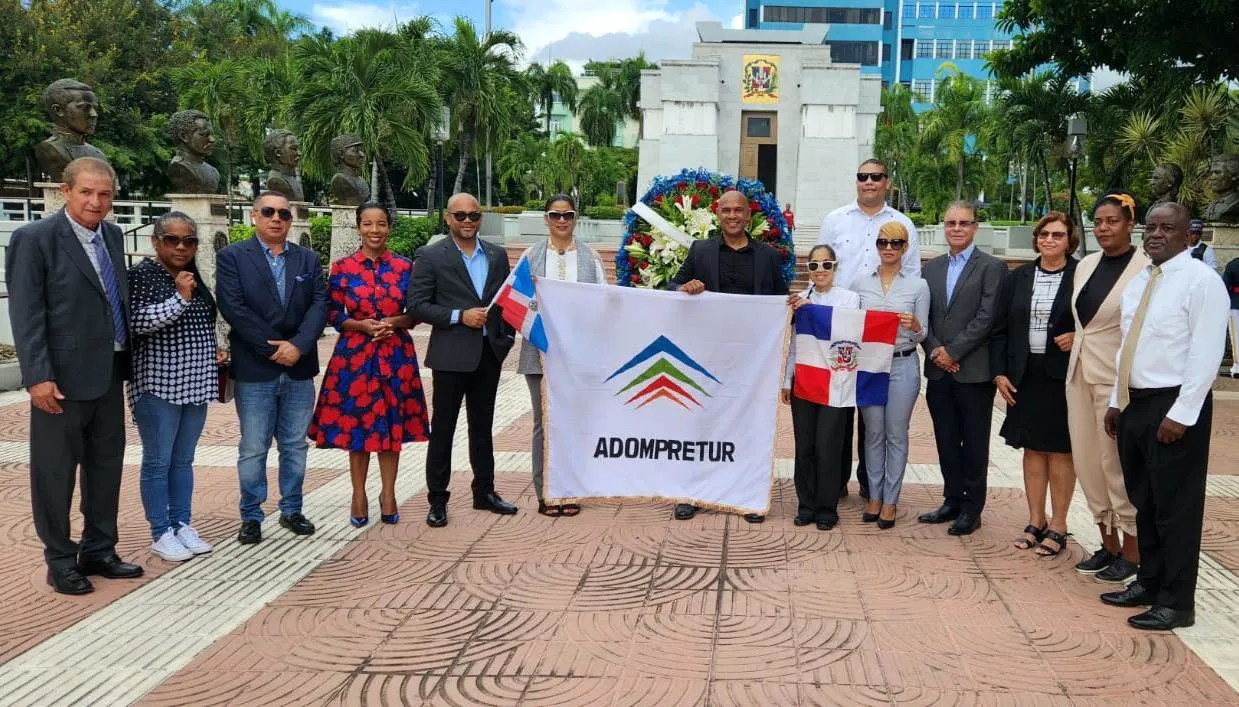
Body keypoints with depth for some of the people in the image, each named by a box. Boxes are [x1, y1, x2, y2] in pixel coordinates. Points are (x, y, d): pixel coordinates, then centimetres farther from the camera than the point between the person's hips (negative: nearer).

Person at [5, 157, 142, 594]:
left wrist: (127, 357, 11)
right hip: (63, 377, -7)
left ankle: (98, 551, 27)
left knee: (107, 465, 14)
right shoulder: (34, 238, -10)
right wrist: (38, 377, -18)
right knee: (56, 471, 5)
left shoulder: (112, 235, 9)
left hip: (109, 374, 7)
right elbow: (26, 315, -13)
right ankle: (60, 561, 18)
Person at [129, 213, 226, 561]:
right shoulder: (141, 275, -8)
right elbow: (136, 322, -20)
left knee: (183, 460, 13)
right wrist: (180, 298, -23)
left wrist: (214, 351, 10)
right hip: (158, 384, -6)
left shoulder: (194, 278, 13)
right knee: (158, 461, 1)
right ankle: (161, 533, 10)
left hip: (194, 383, 7)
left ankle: (182, 524, 21)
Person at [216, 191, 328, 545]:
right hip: (254, 369, -3)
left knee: (295, 446, 11)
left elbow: (319, 305, 1)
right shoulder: (232, 256, 0)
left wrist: (298, 345, -15)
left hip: (299, 369, 3)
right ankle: (251, 516, 14)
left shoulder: (308, 258, 11)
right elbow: (233, 307, -10)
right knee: (253, 449, 4)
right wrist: (272, 349, -14)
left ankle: (291, 510, 23)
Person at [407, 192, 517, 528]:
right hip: (451, 354, -4)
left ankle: (485, 491, 24)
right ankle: (437, 500, 11)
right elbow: (417, 305, -8)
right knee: (443, 427, 3)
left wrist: (507, 337, 3)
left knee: (482, 425, 14)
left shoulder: (497, 255, 10)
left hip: (489, 352, 4)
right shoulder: (431, 256, -4)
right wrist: (459, 316, -16)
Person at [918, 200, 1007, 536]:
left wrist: (953, 352, -13)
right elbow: (923, 316, 9)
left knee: (974, 443, 4)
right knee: (946, 441, 12)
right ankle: (952, 500, 24)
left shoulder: (992, 267, -3)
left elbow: (986, 318, -11)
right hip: (939, 371, 5)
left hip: (974, 370, -5)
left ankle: (972, 507, 14)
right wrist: (935, 350, -6)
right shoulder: (931, 268, 13)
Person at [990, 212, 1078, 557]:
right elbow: (1000, 329, 8)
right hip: (1025, 376, 4)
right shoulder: (1017, 278, 7)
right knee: (1032, 447, 10)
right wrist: (999, 373, 0)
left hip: (1064, 376, -3)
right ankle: (1035, 521, 20)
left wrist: (1078, 338, -17)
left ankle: (1058, 525, 14)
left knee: (1060, 449, 5)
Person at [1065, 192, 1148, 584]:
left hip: (1118, 379, -7)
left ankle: (1131, 552, 16)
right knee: (1087, 463, 11)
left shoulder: (1145, 269, -12)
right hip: (1080, 374, 7)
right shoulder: (1085, 264, 9)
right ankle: (1108, 545, 25)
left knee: (1117, 466, 1)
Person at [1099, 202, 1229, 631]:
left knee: (1176, 507, -1)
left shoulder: (1201, 281, -11)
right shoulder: (1138, 282, 13)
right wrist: (1117, 401, 16)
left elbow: (1206, 354, -16)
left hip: (1174, 407, -8)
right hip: (1134, 403, 8)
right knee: (1144, 501, 16)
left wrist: (1181, 414, -19)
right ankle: (1148, 583, 29)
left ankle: (1176, 603, 9)